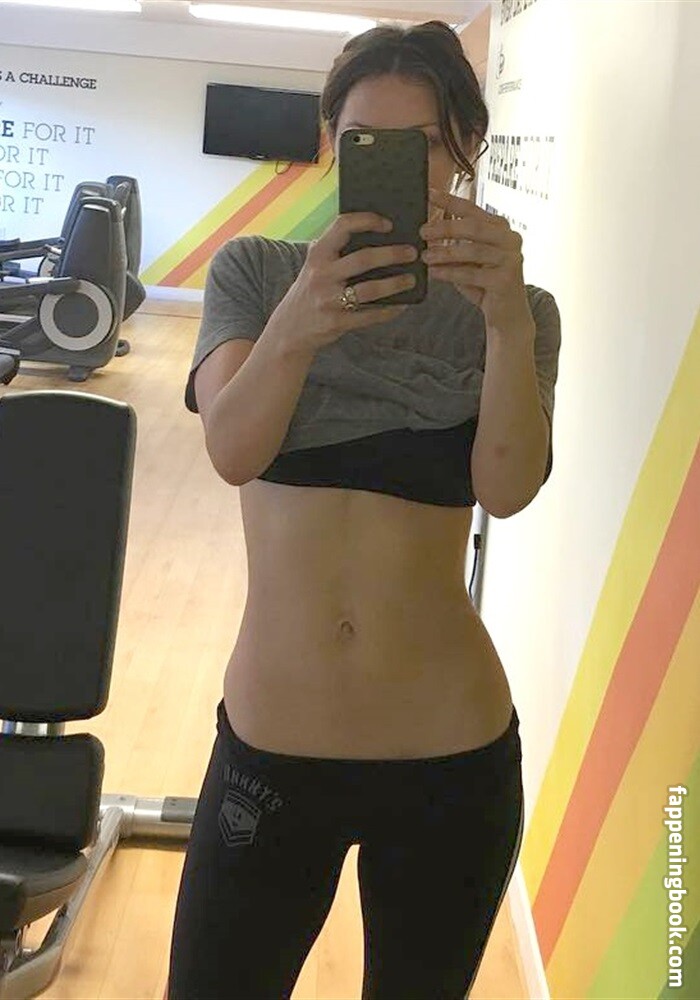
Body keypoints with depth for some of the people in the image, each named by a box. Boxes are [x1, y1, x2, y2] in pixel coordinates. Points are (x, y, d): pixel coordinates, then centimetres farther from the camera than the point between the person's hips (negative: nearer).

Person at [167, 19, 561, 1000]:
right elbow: (233, 451, -16)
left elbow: (509, 487, -16)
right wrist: (297, 326, -35)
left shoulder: (512, 309, 0)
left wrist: (508, 324, -33)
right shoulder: (254, 273, 0)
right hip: (268, 746, 0)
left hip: (452, 757, 1)